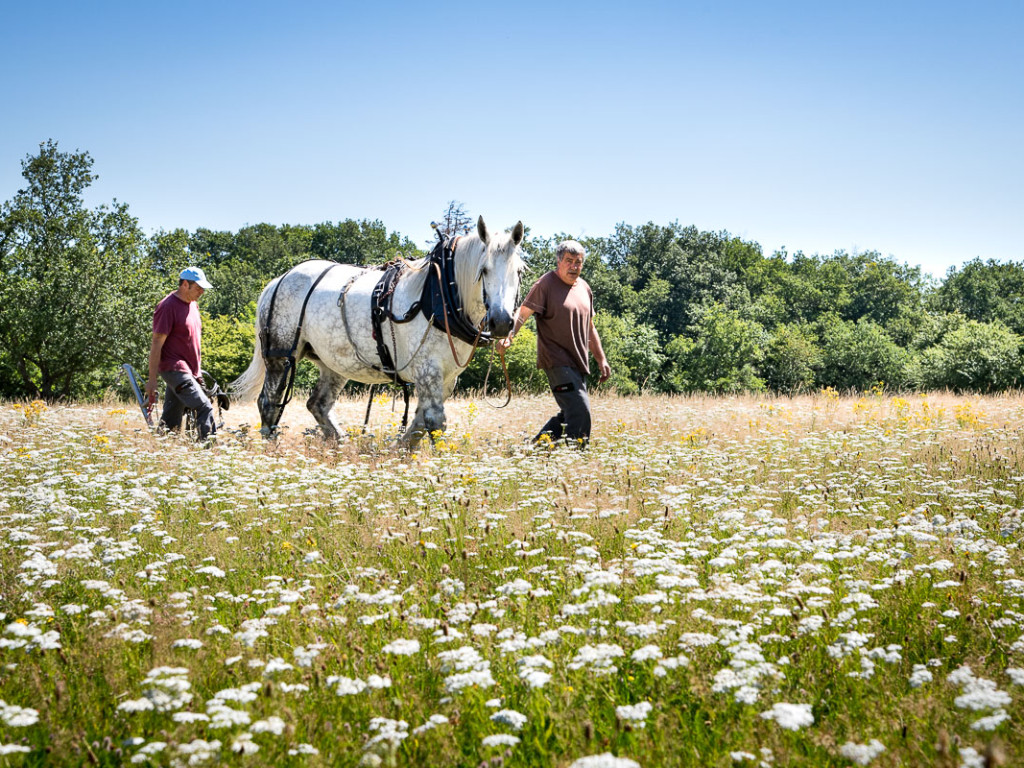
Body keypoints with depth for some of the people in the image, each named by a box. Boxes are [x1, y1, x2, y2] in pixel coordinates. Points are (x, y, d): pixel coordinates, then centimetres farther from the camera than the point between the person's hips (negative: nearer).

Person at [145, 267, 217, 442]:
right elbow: (156, 344, -14)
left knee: (171, 421, 9)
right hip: (174, 369, -9)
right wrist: (152, 379, -16)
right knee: (204, 408, -18)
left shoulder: (192, 304, 15)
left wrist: (197, 371, 25)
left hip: (189, 372, 9)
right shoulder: (167, 306, -12)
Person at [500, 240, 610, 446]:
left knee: (570, 413, 13)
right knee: (580, 410, -17)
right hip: (557, 361, -8)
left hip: (579, 363, 8)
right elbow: (524, 312, -16)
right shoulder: (546, 284, -7)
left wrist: (601, 359, 21)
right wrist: (509, 334, -34)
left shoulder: (584, 288, 15)